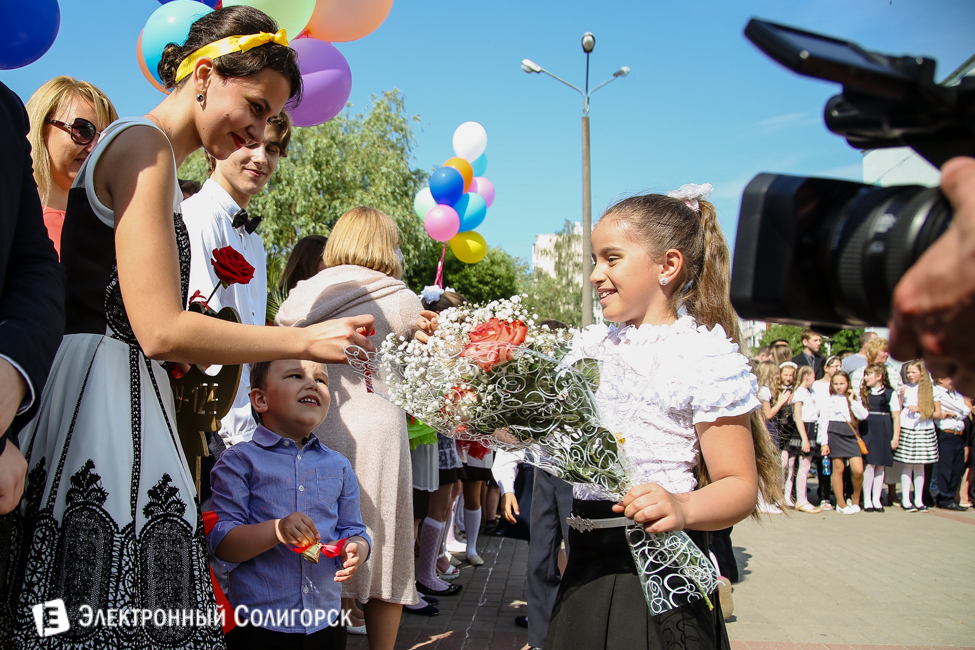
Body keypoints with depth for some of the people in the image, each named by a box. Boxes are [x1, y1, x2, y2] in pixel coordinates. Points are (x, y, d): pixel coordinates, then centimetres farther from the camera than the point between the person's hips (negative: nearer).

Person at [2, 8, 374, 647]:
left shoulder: (147, 149, 20)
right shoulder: (145, 146, -10)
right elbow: (161, 330, -18)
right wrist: (306, 340, -13)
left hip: (125, 396, 10)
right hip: (101, 396, -10)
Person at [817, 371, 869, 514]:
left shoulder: (852, 400, 15)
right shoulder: (829, 400, 6)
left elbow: (863, 416, -1)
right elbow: (823, 421, 1)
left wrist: (852, 400, -2)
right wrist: (824, 442, -6)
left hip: (850, 434, 3)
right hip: (834, 434, -2)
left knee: (858, 470, -9)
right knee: (838, 469, 0)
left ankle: (855, 499, 15)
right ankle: (841, 504, 10)